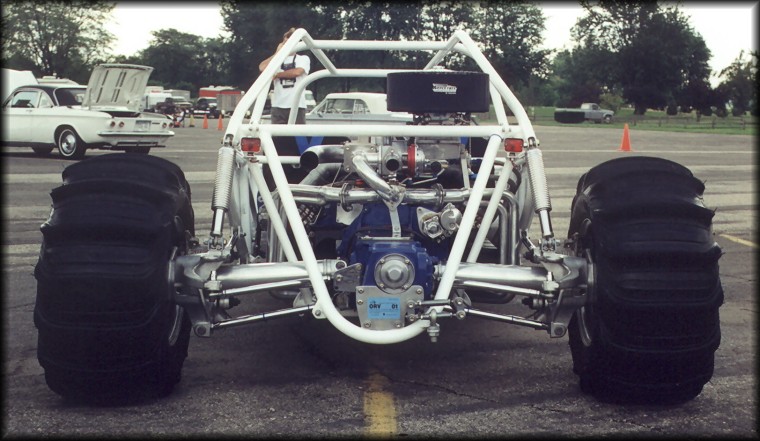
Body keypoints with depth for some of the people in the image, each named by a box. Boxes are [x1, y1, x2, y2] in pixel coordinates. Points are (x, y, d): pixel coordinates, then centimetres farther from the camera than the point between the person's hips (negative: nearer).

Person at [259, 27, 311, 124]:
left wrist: (277, 74, -2)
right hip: (278, 106, 3)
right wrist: (277, 53, -1)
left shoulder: (303, 59, 10)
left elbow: (297, 72, -11)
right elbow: (262, 68, -4)